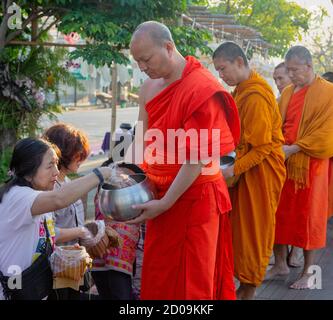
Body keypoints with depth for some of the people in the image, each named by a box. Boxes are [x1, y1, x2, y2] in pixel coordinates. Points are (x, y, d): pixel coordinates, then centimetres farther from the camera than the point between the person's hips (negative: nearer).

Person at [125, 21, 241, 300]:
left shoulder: (202, 89, -19)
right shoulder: (151, 87, 6)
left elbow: (197, 159, -19)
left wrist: (165, 203, -17)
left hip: (193, 196, -7)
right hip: (160, 194, 7)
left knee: (190, 279, 6)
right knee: (158, 275, 15)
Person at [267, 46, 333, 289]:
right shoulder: (287, 93, 11)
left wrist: (293, 149, -16)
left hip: (310, 166, -5)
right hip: (283, 163, 5)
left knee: (308, 217, 3)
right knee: (279, 214, 8)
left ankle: (308, 271, 14)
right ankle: (280, 264, 22)